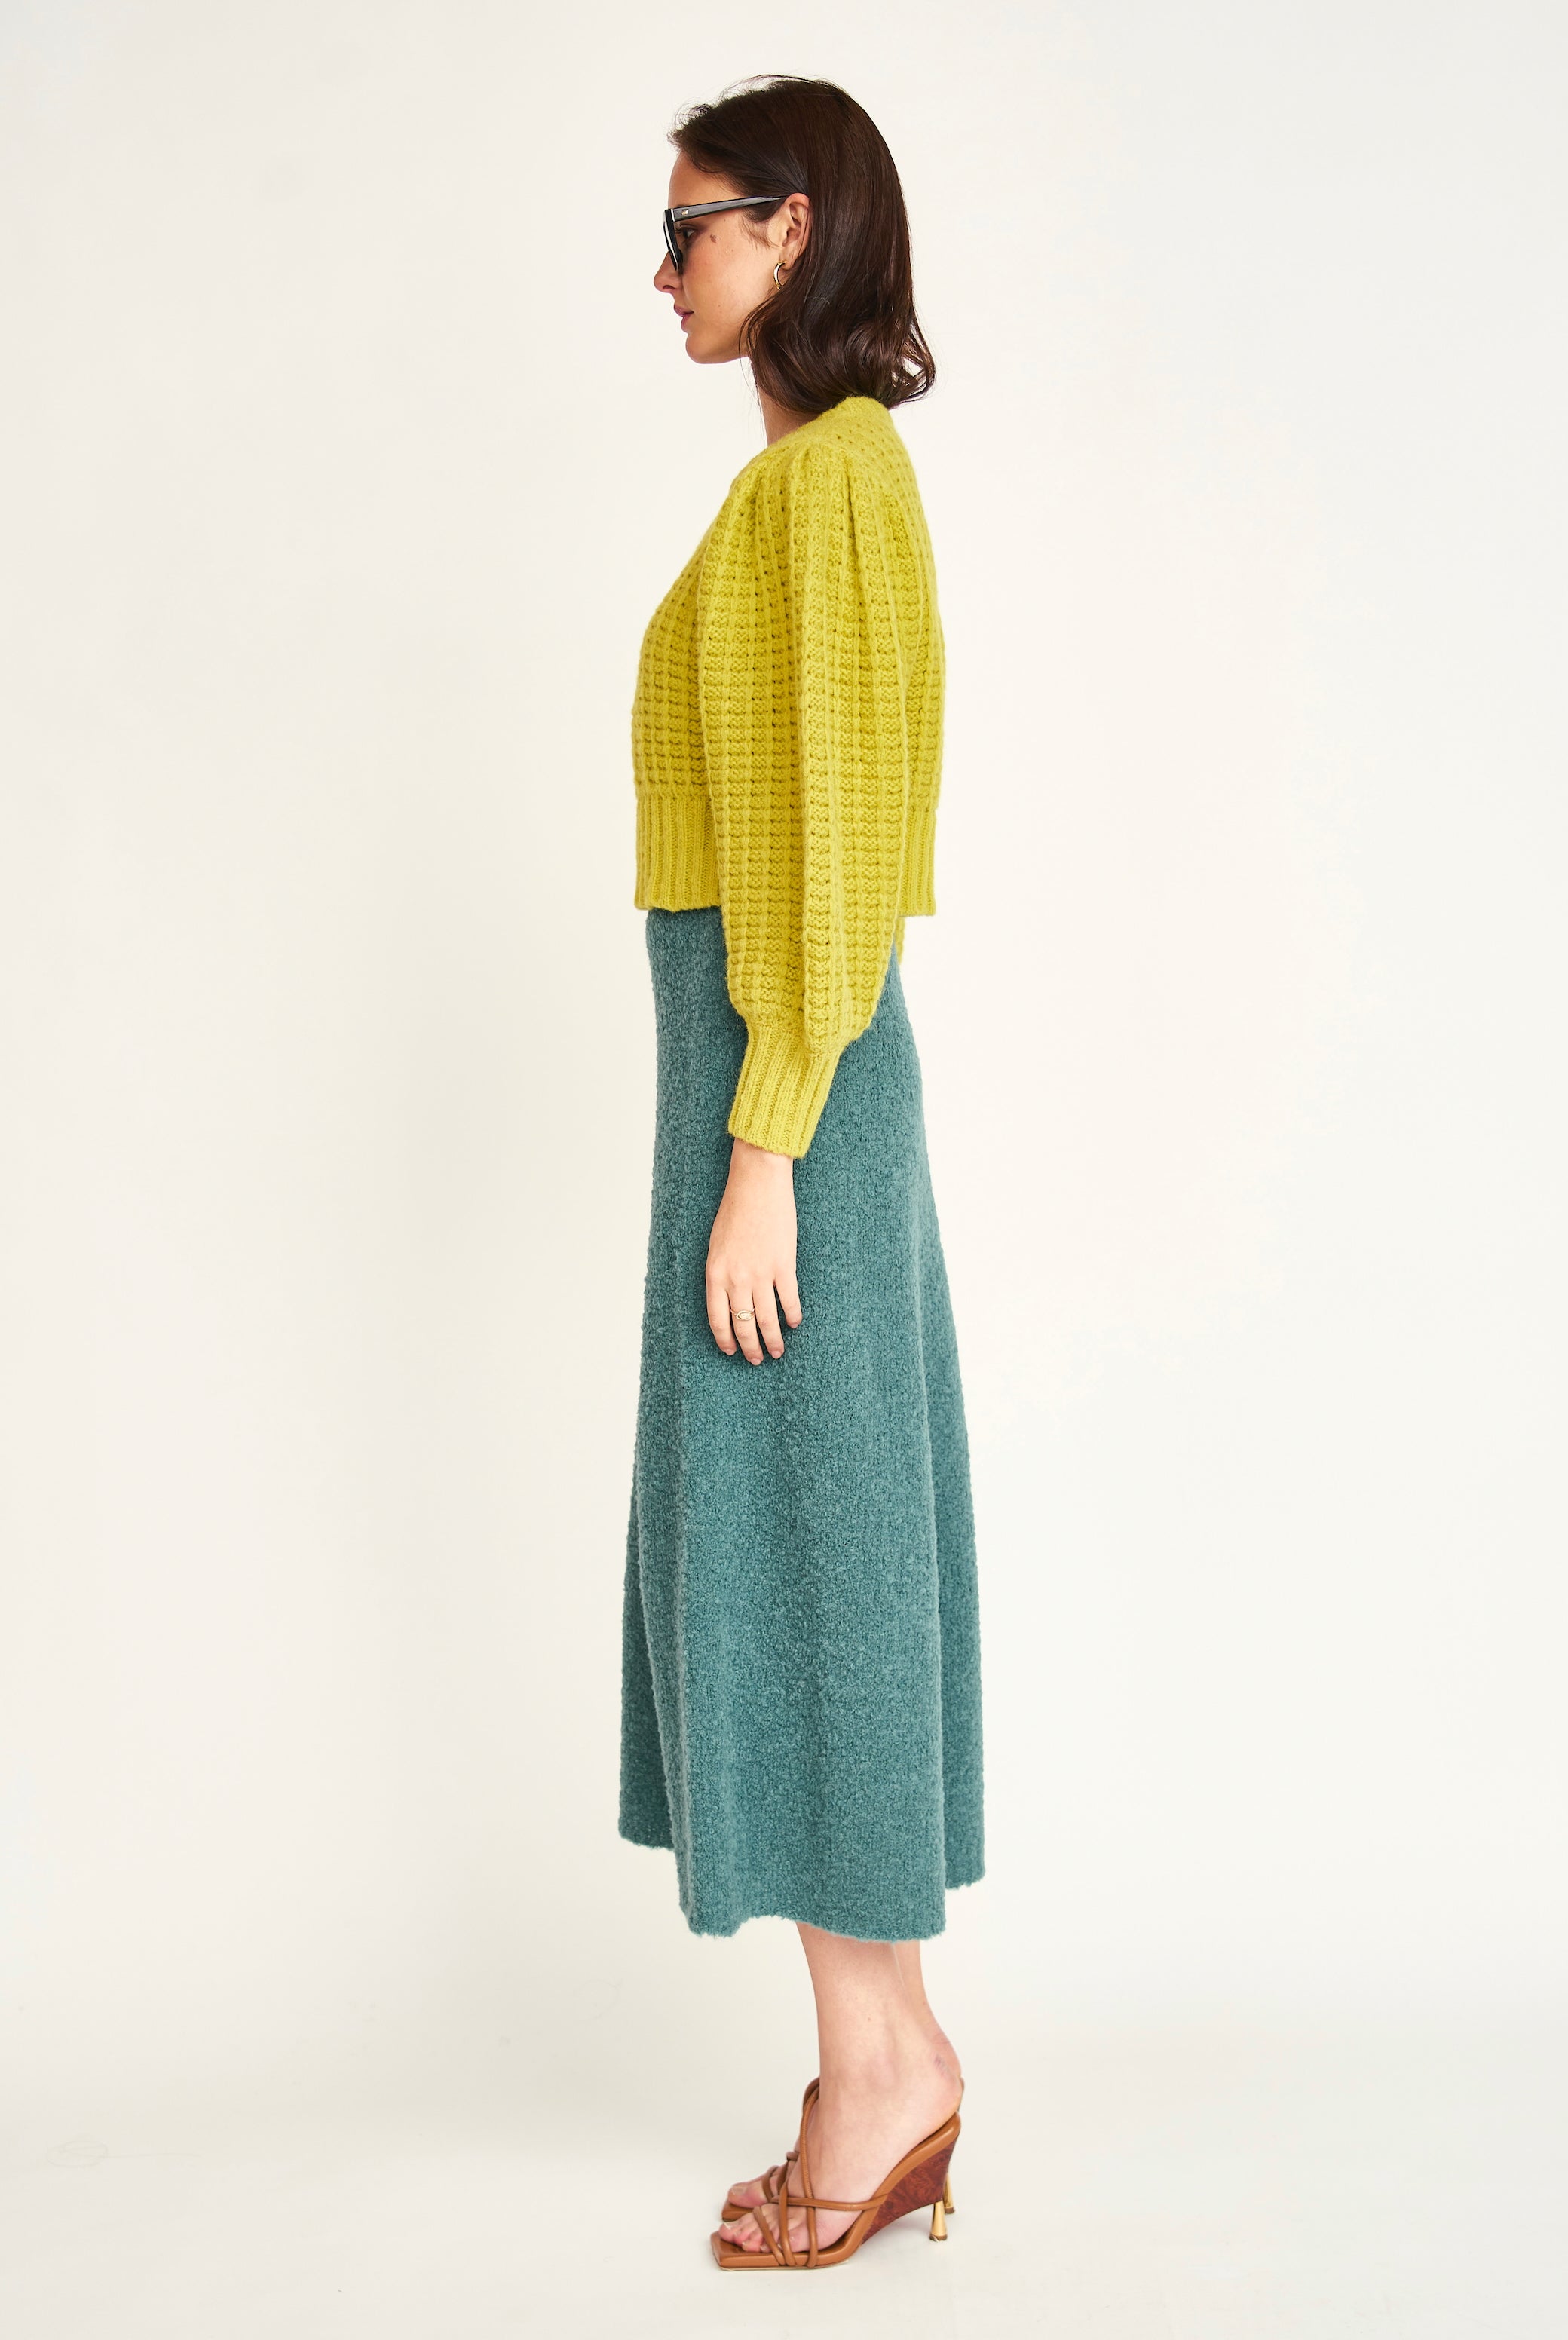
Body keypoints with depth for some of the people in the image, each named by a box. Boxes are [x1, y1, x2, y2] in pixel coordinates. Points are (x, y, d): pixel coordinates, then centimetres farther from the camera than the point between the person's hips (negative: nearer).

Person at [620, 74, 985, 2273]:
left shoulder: (823, 471, -12)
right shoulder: (826, 475, 18)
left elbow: (828, 835, -19)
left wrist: (759, 1155, -20)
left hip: (782, 1068, -10)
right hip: (796, 1067, 10)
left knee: (792, 1559, -4)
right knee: (813, 1558, 11)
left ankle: (875, 2074, 8)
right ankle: (894, 2054, 19)